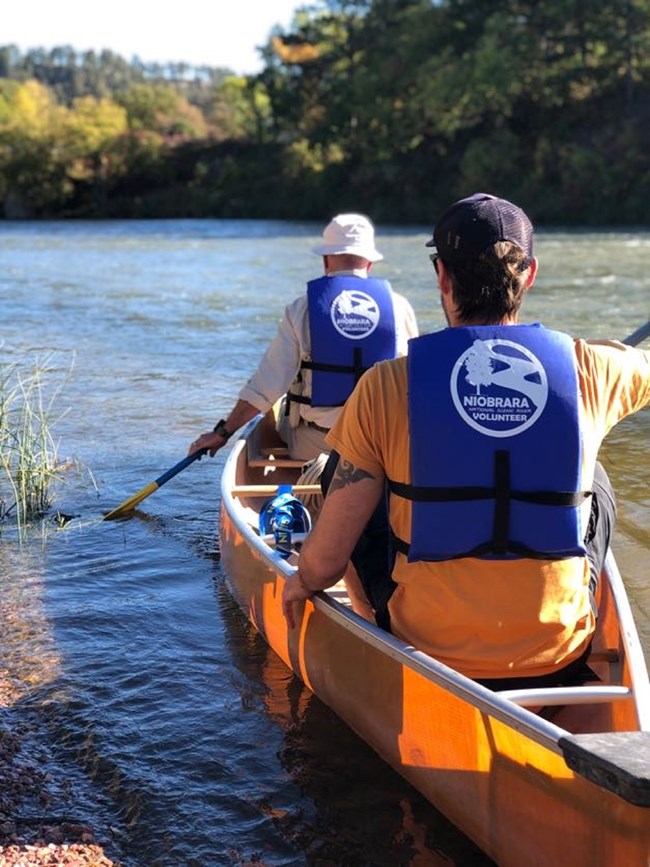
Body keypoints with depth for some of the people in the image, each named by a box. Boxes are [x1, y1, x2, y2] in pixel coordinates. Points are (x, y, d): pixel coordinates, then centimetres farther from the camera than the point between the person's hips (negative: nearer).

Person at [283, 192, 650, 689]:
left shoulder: (386, 387, -13)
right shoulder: (587, 369, -9)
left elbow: (326, 562, -10)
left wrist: (301, 583, 14)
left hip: (434, 660, -1)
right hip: (560, 664, 1)